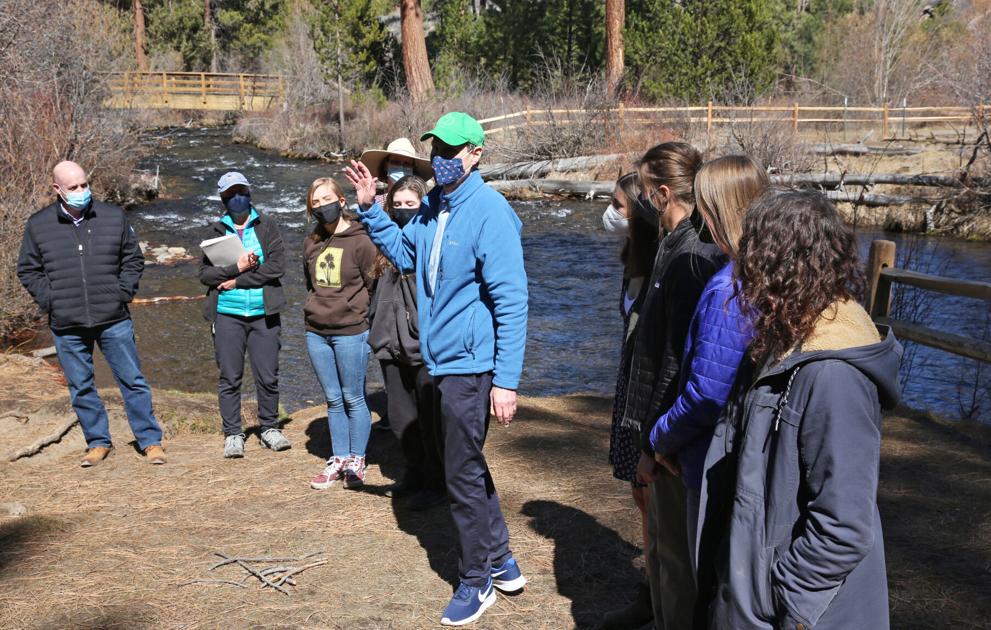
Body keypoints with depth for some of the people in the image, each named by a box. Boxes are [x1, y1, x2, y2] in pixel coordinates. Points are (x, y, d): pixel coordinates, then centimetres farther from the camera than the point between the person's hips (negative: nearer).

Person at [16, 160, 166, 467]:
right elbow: (28, 270, 9)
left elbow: (133, 260, 10)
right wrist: (50, 301, -3)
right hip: (67, 326, 1)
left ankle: (150, 441, 13)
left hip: (113, 319, -1)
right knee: (81, 387, 9)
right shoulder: (38, 225, 1)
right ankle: (98, 443, 23)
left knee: (132, 380, 3)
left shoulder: (113, 217, 2)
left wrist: (123, 293, -2)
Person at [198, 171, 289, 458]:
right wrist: (237, 268, -14)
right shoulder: (215, 231, 8)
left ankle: (269, 428, 19)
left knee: (268, 377, 4)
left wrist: (237, 281, -10)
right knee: (230, 378, 4)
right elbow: (205, 273, 1)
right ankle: (232, 434, 13)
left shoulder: (266, 225, 5)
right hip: (227, 314, 1)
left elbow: (277, 264, -7)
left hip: (264, 313, 0)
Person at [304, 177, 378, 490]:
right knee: (333, 400, 12)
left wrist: (357, 312, -4)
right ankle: (339, 459, 21)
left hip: (350, 332, -6)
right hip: (316, 333, 6)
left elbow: (376, 285, -5)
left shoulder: (360, 241, -9)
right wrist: (316, 310, 15)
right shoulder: (311, 242, 9)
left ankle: (356, 460, 14)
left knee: (353, 399, 3)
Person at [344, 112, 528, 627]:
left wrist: (506, 382, -23)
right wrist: (370, 208, 10)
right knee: (466, 464, 19)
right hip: (441, 362, 9)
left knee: (462, 476, 2)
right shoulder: (433, 206, 6)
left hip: (470, 366, -9)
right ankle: (500, 559, 36)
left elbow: (512, 303, -21)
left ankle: (476, 581, 20)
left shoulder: (489, 213, -19)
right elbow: (403, 253, 23)